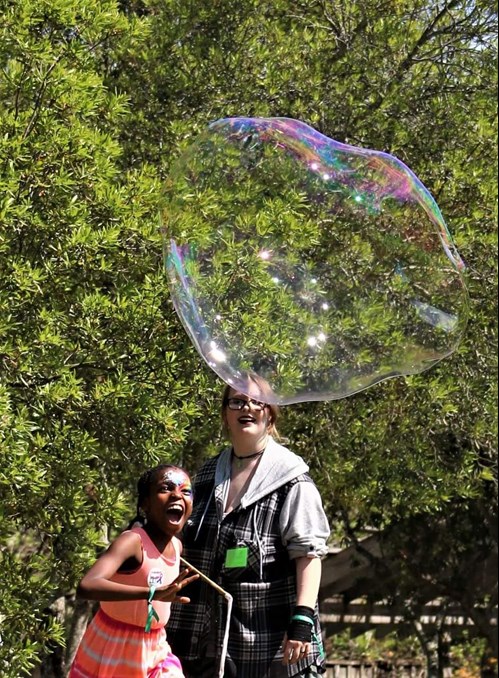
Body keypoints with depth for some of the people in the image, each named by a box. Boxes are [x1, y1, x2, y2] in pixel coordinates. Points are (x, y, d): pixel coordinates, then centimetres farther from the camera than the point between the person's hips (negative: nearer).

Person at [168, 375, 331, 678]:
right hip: (210, 639, 6)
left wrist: (302, 620, -20)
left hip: (271, 638, -5)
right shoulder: (208, 476, 14)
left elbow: (309, 552, -9)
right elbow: (187, 551, 19)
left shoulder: (291, 478, -3)